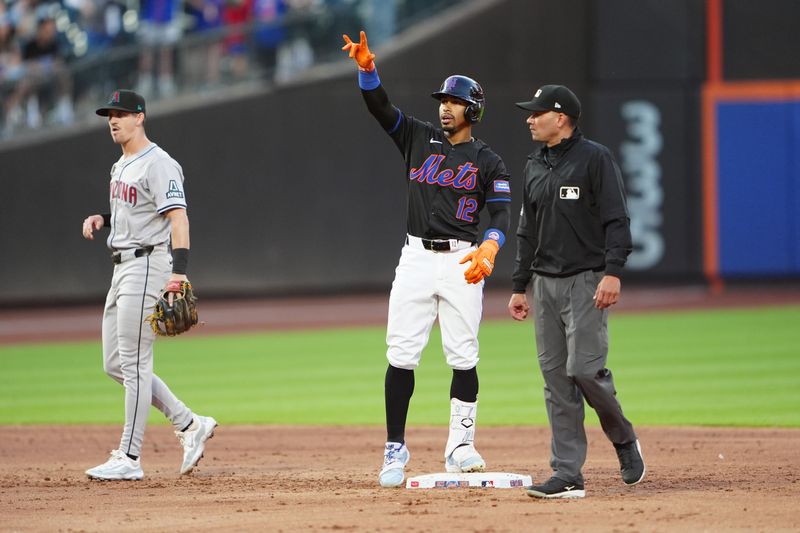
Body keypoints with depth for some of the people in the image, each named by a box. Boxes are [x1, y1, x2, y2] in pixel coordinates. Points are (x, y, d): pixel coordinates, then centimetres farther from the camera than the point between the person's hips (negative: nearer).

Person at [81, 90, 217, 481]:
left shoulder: (157, 164, -14)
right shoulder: (122, 165, 16)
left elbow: (177, 217, -23)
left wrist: (179, 271, -34)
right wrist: (103, 218, 9)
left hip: (148, 264, -10)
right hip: (122, 268, 10)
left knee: (134, 363, -9)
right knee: (115, 364, 10)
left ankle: (129, 458, -6)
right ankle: (189, 425, 16)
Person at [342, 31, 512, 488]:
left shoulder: (488, 162, 5)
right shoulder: (420, 139, 11)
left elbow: (502, 213, -6)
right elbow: (380, 106, 0)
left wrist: (489, 249, -26)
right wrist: (368, 67, -18)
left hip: (462, 261, -2)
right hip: (417, 258, 2)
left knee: (463, 357, -3)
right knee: (401, 356, -3)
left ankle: (460, 446, 5)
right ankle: (395, 451, 1)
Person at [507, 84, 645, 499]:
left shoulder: (594, 158, -7)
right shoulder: (535, 166, 15)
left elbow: (617, 220, -12)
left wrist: (612, 272, -23)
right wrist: (519, 287, 16)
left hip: (586, 281, -7)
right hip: (546, 284, 7)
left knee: (583, 367, -16)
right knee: (556, 379, 2)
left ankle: (624, 438, 10)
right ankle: (567, 476, 3)